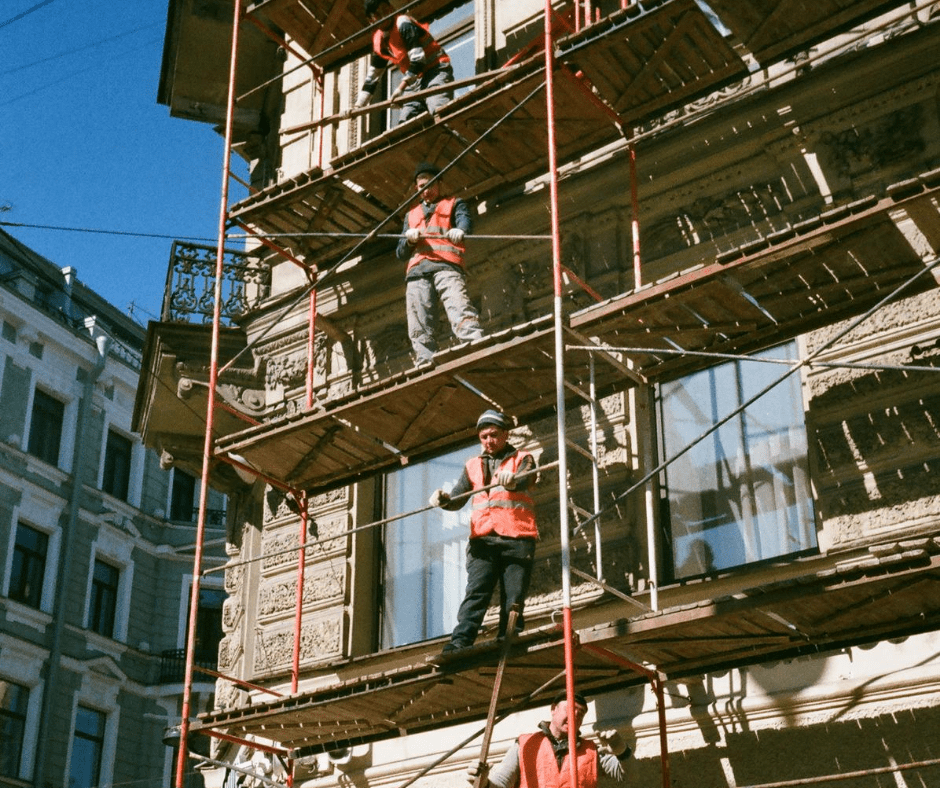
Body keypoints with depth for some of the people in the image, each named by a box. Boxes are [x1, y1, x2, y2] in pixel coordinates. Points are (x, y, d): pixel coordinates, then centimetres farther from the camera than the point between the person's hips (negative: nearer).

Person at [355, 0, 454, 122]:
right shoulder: (379, 40, 12)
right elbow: (372, 76, 19)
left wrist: (402, 86, -22)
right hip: (416, 80, 8)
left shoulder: (403, 23, -11)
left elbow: (418, 59, -19)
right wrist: (358, 105, 14)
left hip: (435, 70, -8)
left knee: (439, 110, -33)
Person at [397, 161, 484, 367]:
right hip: (417, 272, 4)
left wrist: (459, 230, -26)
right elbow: (401, 253, 28)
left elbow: (465, 220, 0)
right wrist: (409, 240, 3)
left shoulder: (454, 204, 24)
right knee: (419, 330, -11)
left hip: (446, 266, -4)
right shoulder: (411, 215, 35)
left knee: (460, 312, -27)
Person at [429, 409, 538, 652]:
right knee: (476, 592, -13)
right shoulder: (473, 466, 22)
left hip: (517, 538, -1)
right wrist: (443, 500, -12)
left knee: (514, 597, -6)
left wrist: (512, 481, -36)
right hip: (483, 539, 2)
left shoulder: (523, 459, 12)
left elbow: (525, 481, -11)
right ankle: (460, 641, -23)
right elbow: (457, 500, 12)